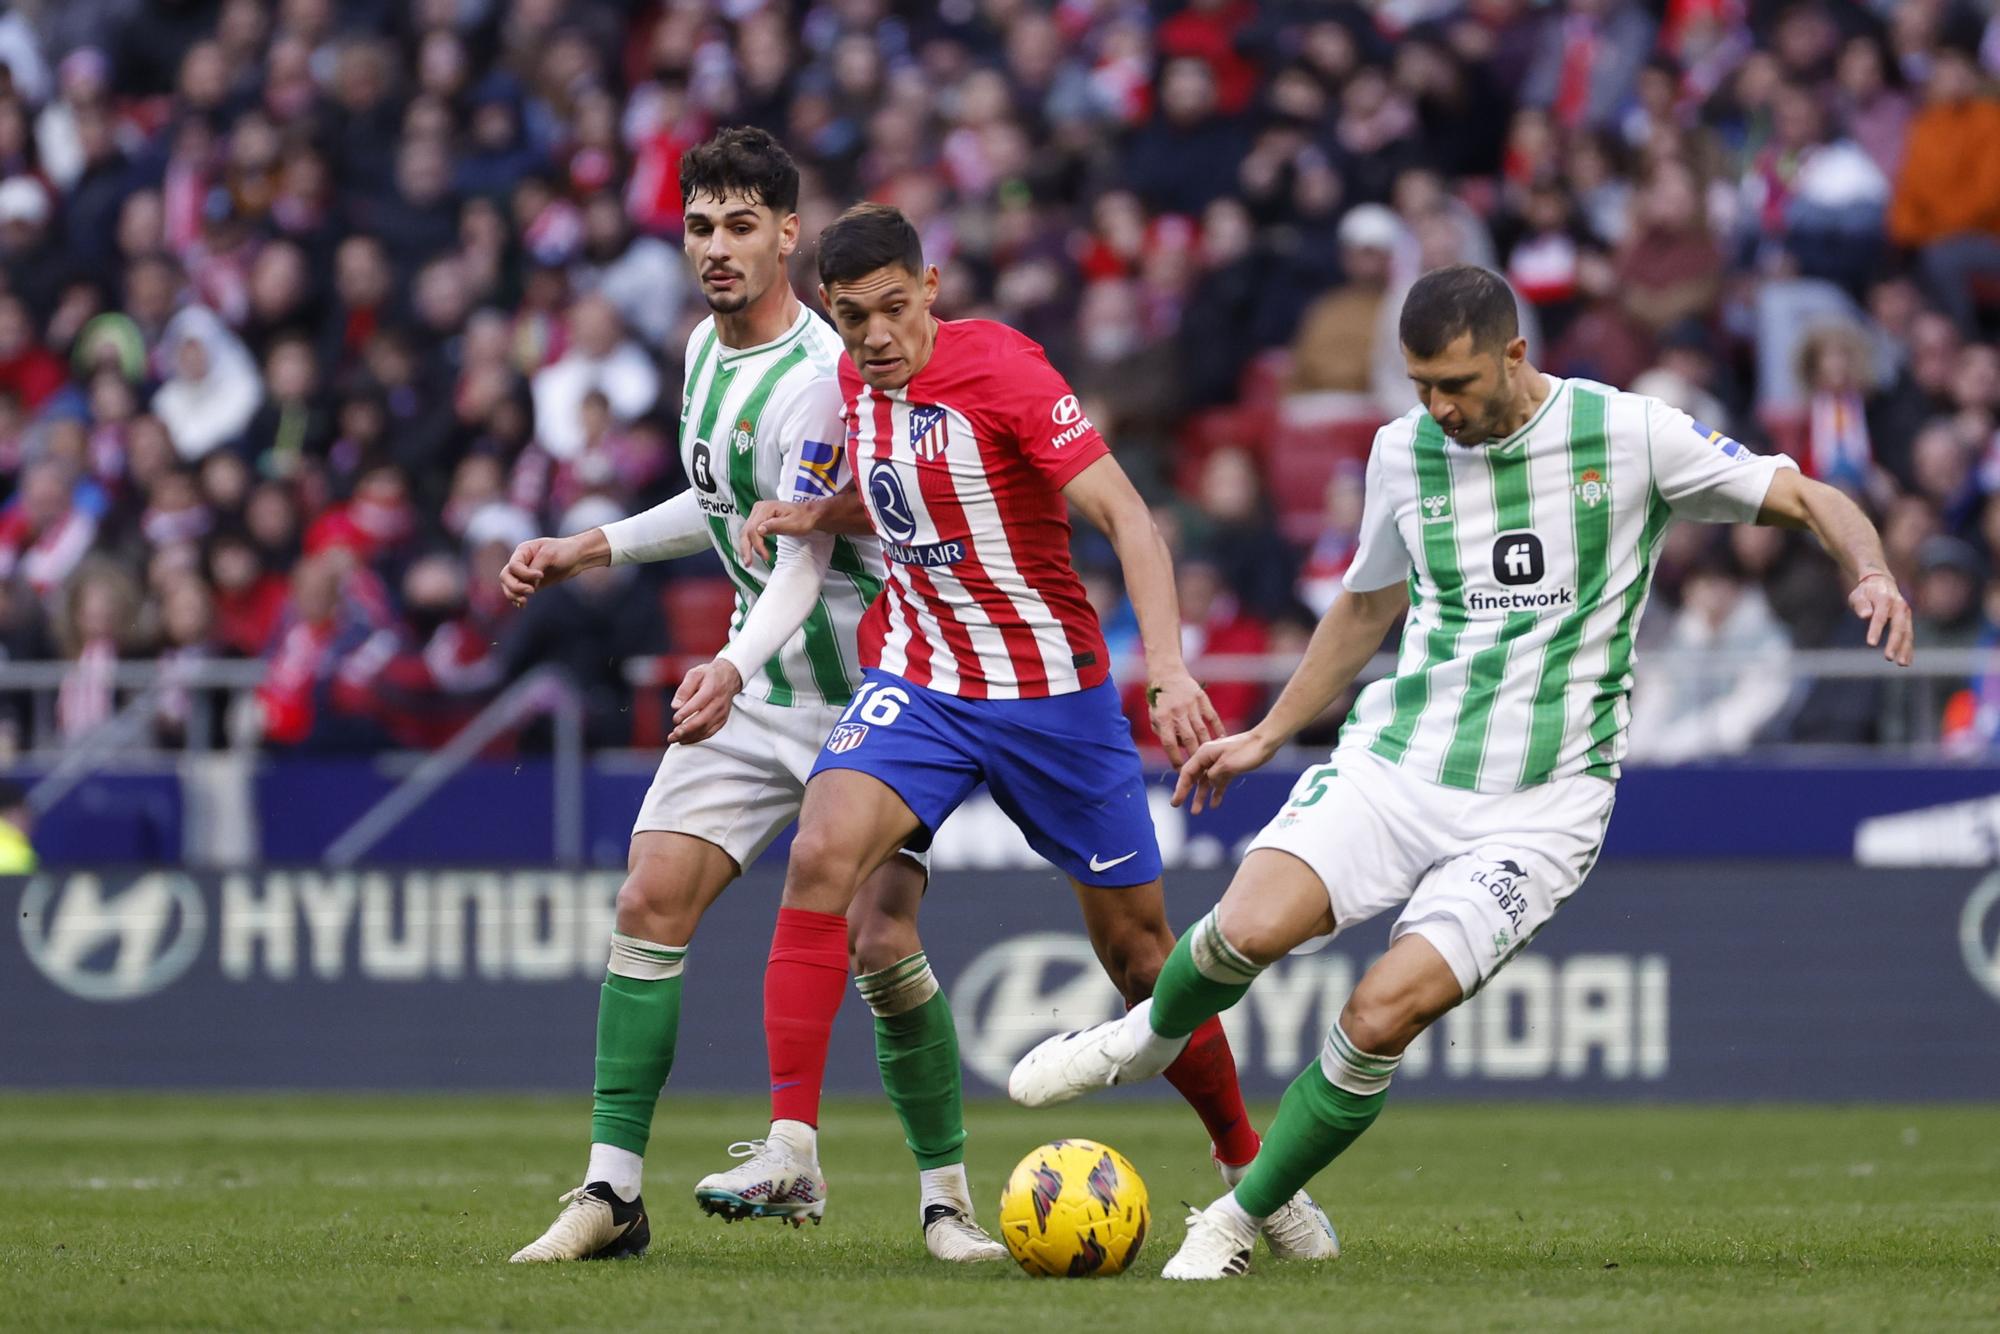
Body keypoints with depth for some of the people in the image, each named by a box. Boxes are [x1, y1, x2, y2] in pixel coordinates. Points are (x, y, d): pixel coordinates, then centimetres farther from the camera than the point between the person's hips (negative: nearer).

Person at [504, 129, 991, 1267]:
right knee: (650, 904, -5)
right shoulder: (707, 348, 7)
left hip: (868, 690, -7)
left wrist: (734, 668, -46)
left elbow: (802, 563, -29)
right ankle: (613, 1192, -1)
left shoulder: (817, 377, -21)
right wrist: (592, 550, 21)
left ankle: (947, 1199, 2)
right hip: (757, 690, 8)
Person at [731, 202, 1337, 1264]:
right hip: (918, 685, 4)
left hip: (1053, 689, -4)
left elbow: (1126, 516, -23)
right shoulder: (858, 380, 2)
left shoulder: (1000, 369, -18)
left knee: (1137, 946, 4)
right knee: (821, 855, -24)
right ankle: (791, 1149, -25)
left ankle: (1246, 1164, 27)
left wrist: (1169, 670, -35)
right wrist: (809, 517, 1)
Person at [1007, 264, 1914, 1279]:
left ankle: (1236, 1223, 1)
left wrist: (1868, 572, -20)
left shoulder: (1629, 435, -5)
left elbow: (1808, 500, 0)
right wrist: (1267, 735, 27)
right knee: (1250, 929, -23)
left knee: (1381, 1016, -19)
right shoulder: (1402, 452, 7)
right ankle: (1151, 1035, 12)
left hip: (1540, 804, -3)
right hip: (1393, 762, 3)